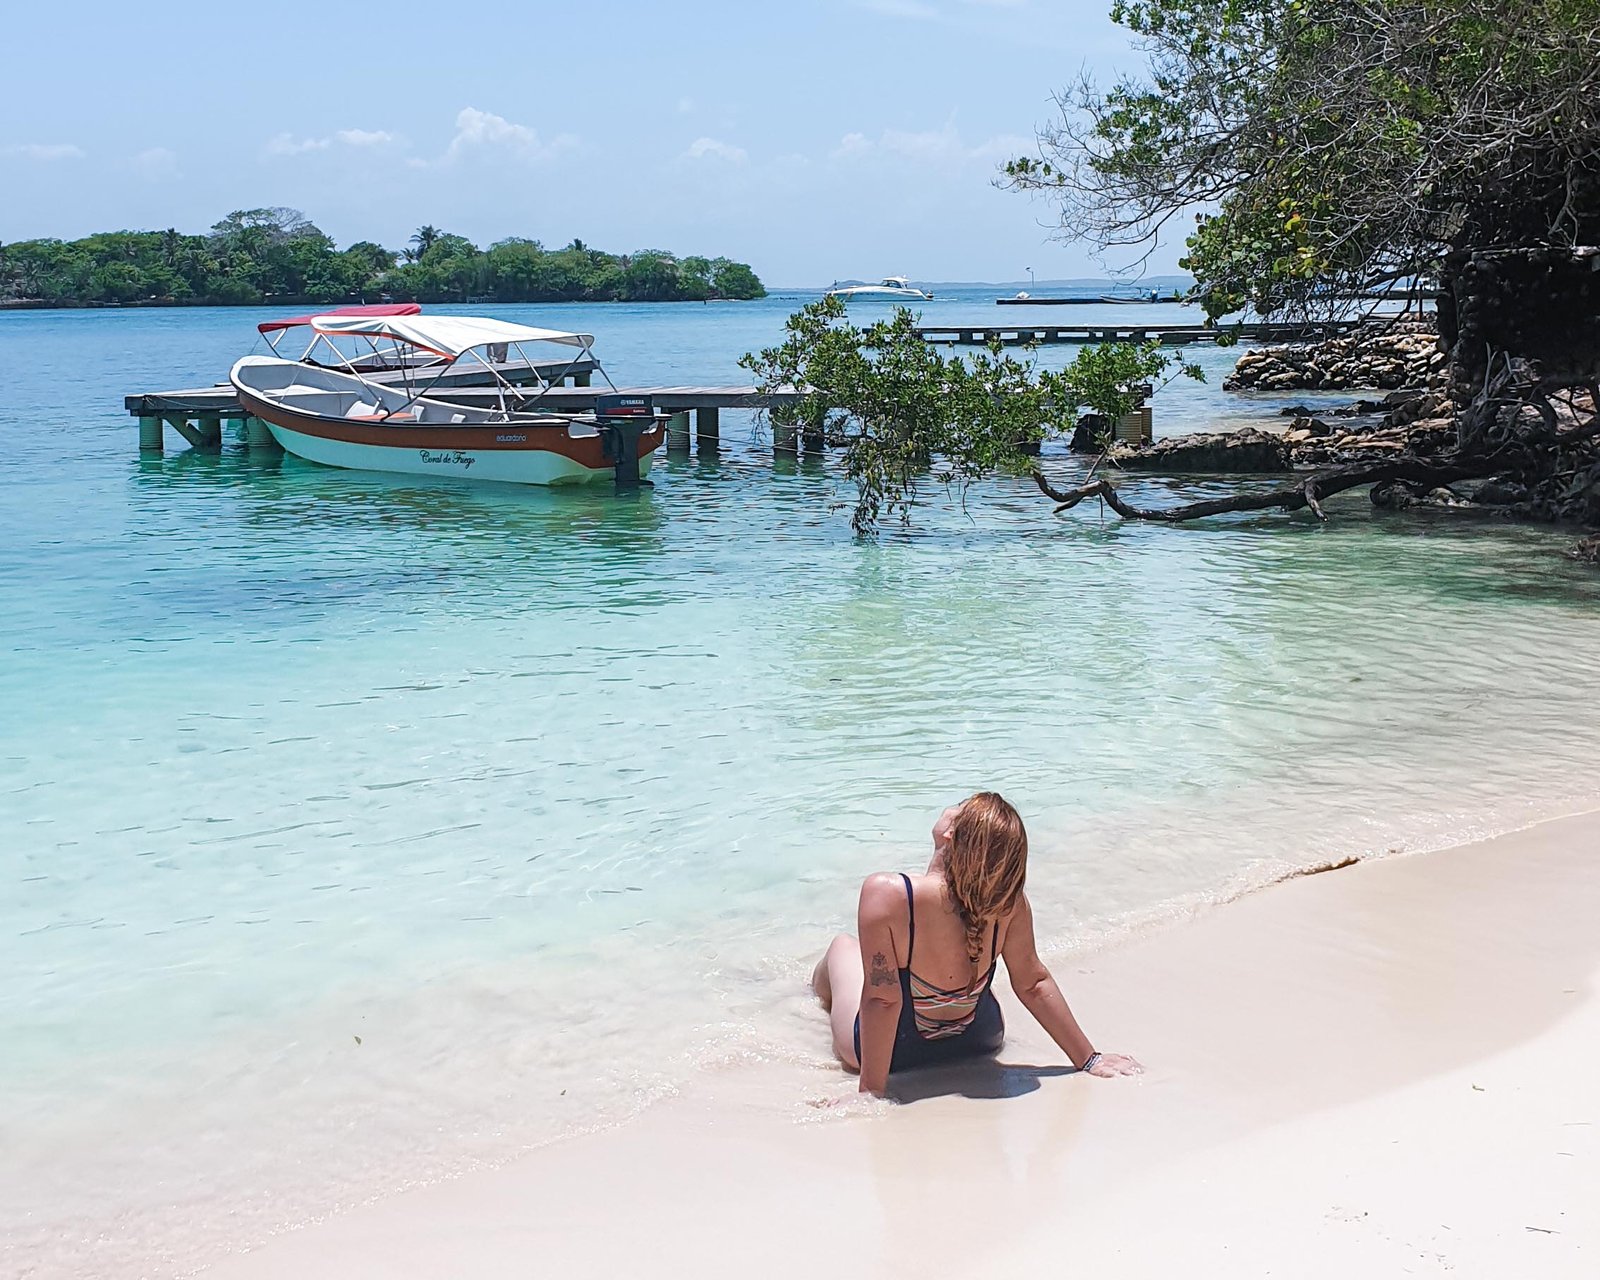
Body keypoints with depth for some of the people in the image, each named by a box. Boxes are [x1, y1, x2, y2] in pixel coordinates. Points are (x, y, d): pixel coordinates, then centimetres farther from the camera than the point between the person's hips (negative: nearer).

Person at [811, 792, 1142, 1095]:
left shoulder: (885, 894, -37)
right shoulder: (1008, 900, -25)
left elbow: (882, 1000, -32)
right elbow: (1034, 983, -16)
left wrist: (871, 1090, -24)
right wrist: (1088, 1059, -5)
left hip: (895, 1053, -2)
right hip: (980, 1045, 3)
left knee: (841, 946, 28)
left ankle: (821, 993, 64)